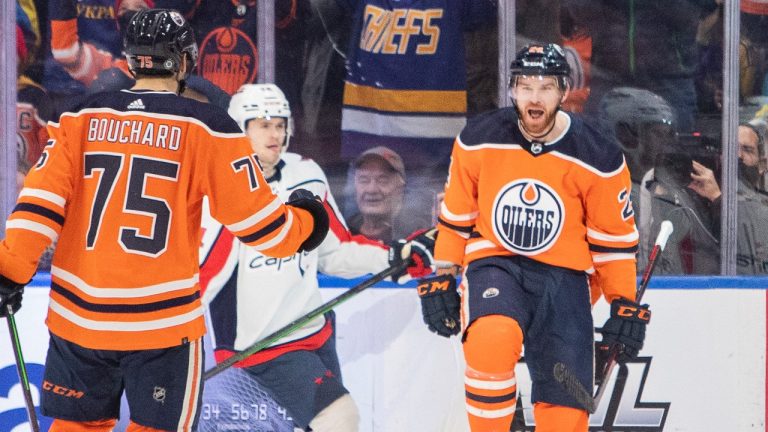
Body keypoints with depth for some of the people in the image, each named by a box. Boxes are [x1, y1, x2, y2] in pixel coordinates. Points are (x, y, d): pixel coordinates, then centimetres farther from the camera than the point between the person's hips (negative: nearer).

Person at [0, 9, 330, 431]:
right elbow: (257, 220, -3)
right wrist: (303, 222, 16)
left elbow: (40, 205, -3)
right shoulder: (205, 129, -4)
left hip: (77, 317, 3)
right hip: (163, 321, -3)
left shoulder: (81, 120, 4)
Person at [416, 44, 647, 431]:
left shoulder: (598, 158, -7)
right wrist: (441, 279, 9)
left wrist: (624, 305, 5)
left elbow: (614, 237, 4)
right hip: (493, 264, 0)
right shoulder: (478, 141, -4)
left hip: (563, 274, 0)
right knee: (491, 339, -34)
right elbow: (455, 216, 9)